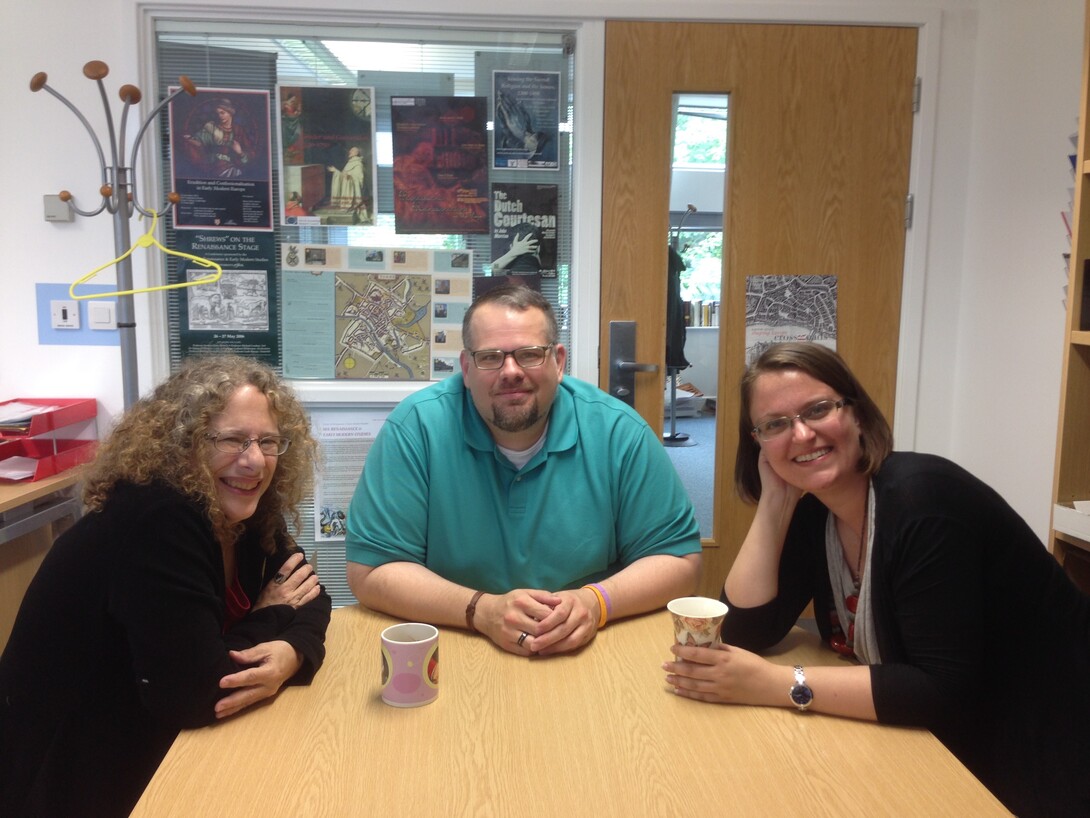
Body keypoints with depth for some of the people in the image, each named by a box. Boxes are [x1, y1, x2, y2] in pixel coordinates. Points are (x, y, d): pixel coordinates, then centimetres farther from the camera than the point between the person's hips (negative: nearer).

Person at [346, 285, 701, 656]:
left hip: (592, 653, 2)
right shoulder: (416, 427, -10)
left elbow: (679, 559, -2)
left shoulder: (618, 431, -7)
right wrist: (481, 610, -22)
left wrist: (597, 602, -20)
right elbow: (369, 572, -9)